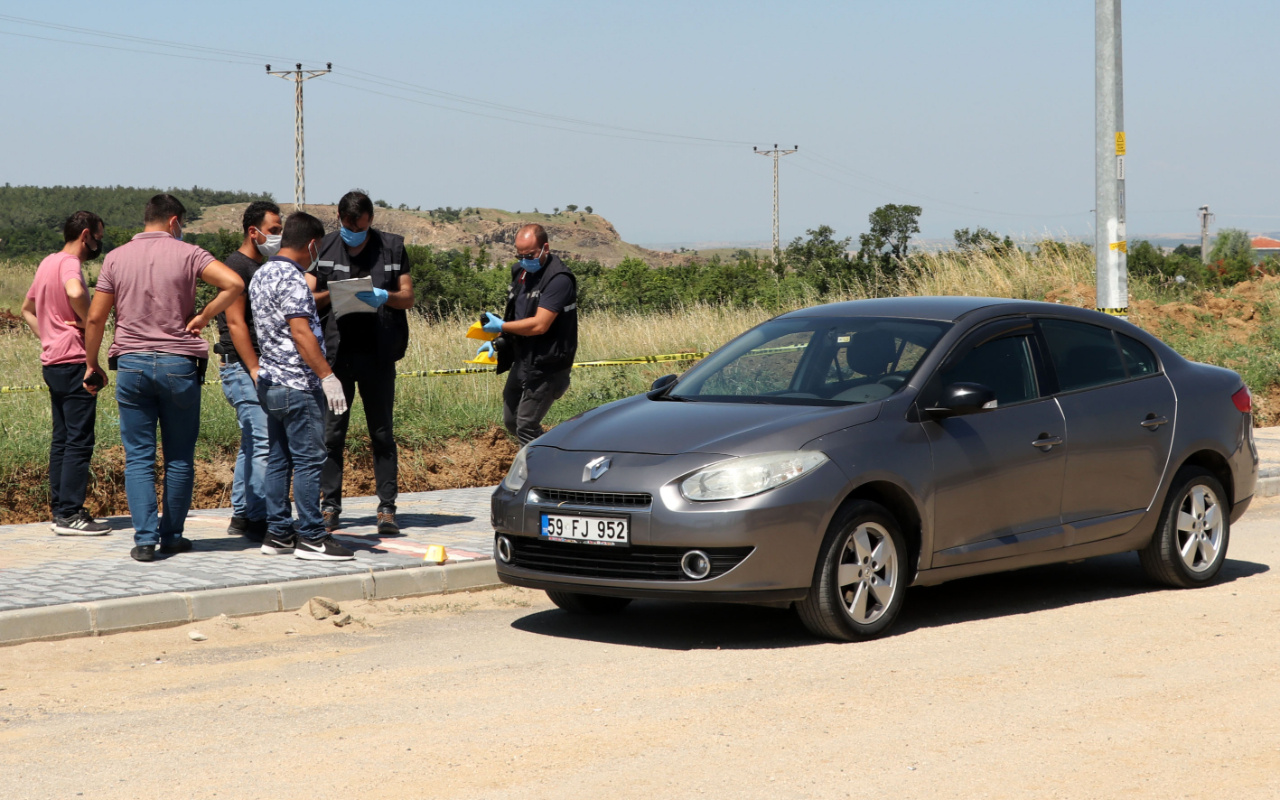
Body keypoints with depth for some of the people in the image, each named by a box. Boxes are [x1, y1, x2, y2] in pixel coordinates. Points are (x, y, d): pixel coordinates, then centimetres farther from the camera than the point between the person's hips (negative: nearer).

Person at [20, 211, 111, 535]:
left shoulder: (48, 262, 16)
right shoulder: (69, 263, -13)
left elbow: (27, 309, 28)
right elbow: (75, 292, -36)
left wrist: (48, 337, 16)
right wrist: (90, 323, -19)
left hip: (52, 362, 10)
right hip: (74, 362, -10)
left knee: (61, 440, 12)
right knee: (79, 441, -7)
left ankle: (60, 509, 15)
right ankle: (70, 514, -8)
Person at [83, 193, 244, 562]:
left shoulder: (116, 258, 6)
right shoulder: (186, 254, -1)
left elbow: (95, 317, 4)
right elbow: (234, 283, -16)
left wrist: (91, 363, 16)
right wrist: (203, 317, -5)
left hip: (131, 365, 2)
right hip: (179, 364, -2)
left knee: (139, 458, 3)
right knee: (180, 458, 9)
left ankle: (145, 539, -3)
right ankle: (172, 535, 14)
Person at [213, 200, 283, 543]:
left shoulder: (260, 268, 18)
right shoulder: (237, 266, -11)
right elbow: (235, 323, -17)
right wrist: (255, 370, -21)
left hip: (259, 367, 10)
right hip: (243, 367, -10)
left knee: (252, 444, 12)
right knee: (265, 443, -14)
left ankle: (241, 516, 18)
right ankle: (258, 520, -12)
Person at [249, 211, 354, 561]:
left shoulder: (261, 275, 14)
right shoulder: (292, 279, -16)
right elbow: (300, 332, -22)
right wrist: (327, 375, -22)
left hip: (270, 381, 10)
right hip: (297, 384, -10)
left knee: (278, 459, 11)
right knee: (309, 459, -5)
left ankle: (278, 533, 14)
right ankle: (311, 537, -3)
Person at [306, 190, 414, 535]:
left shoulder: (392, 247, 7)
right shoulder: (323, 248, 8)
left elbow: (408, 297, 7)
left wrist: (384, 296, -14)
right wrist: (331, 294, -15)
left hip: (377, 352, 0)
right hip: (336, 351, 1)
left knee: (382, 432, 1)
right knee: (332, 431, 1)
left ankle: (387, 508, 4)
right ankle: (330, 507, 8)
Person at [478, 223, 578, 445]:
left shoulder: (558, 279, -19)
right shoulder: (521, 272, 10)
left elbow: (539, 325, -25)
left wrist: (501, 326, -13)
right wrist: (497, 342, 7)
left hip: (546, 366, -10)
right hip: (522, 362, 10)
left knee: (526, 427, -9)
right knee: (511, 422, 15)